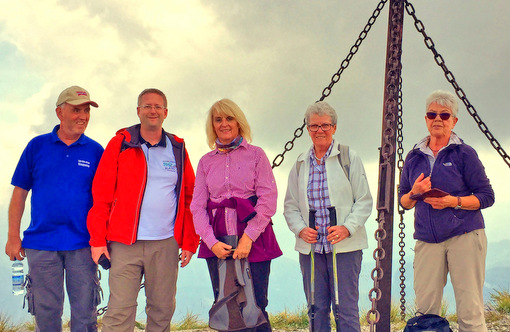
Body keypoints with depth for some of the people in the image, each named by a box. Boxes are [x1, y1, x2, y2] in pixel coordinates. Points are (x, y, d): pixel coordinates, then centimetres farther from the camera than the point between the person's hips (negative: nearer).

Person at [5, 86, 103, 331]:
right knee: (46, 312, 6)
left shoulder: (96, 152, 4)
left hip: (82, 245, 0)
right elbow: (19, 193, 7)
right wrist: (13, 237, 2)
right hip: (41, 244, 0)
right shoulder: (37, 146, 4)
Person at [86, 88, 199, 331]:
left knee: (163, 309, 7)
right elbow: (101, 195, 2)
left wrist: (189, 241, 6)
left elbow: (190, 199, 12)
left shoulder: (178, 149, 11)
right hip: (125, 243, -2)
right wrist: (98, 239, -4)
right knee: (119, 310, -6)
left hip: (166, 244, 3)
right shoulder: (120, 144, 4)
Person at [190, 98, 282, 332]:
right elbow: (198, 206, 7)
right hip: (217, 244, 3)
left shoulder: (255, 155, 6)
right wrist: (211, 241, -9)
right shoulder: (206, 162, 14)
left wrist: (248, 238, -13)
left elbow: (268, 200, -3)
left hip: (253, 239, -3)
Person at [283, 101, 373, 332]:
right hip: (310, 247, 3)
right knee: (316, 309, 7)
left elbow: (364, 201, -1)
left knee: (346, 308, -3)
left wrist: (347, 228, -15)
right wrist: (300, 229, -5)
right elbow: (290, 206, 13)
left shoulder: (349, 158, 1)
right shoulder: (300, 164, 11)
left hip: (344, 246, -3)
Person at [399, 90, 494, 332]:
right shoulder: (414, 157, 14)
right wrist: (414, 193, -4)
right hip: (427, 239, 4)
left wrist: (454, 201, -14)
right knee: (424, 309, -1)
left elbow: (486, 196, 0)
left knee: (470, 310, -7)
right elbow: (404, 202, 19)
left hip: (465, 236, -3)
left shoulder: (464, 154, 3)